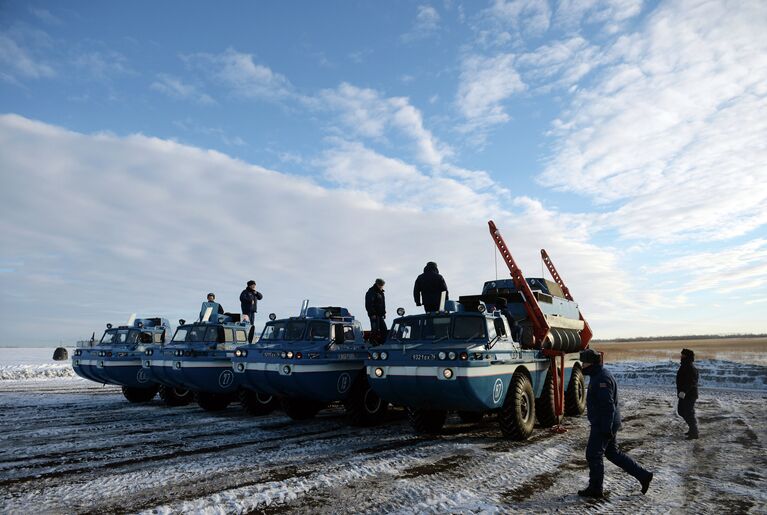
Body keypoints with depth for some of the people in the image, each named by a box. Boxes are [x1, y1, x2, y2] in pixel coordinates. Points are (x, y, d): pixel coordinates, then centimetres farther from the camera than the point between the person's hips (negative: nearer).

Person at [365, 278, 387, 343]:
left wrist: (384, 313, 19)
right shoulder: (371, 292, -11)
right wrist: (372, 314, -22)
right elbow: (369, 304, -18)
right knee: (375, 330, -7)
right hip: (374, 315, -9)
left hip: (380, 315, 9)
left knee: (384, 329, 11)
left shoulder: (382, 292, 17)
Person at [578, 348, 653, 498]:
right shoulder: (598, 376, 11)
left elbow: (608, 406, -25)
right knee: (613, 453, 19)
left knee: (593, 455, 0)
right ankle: (643, 475, 25)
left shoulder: (602, 379, -22)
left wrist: (606, 429, -24)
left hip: (603, 425, -10)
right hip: (604, 424, 10)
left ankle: (595, 489, 12)